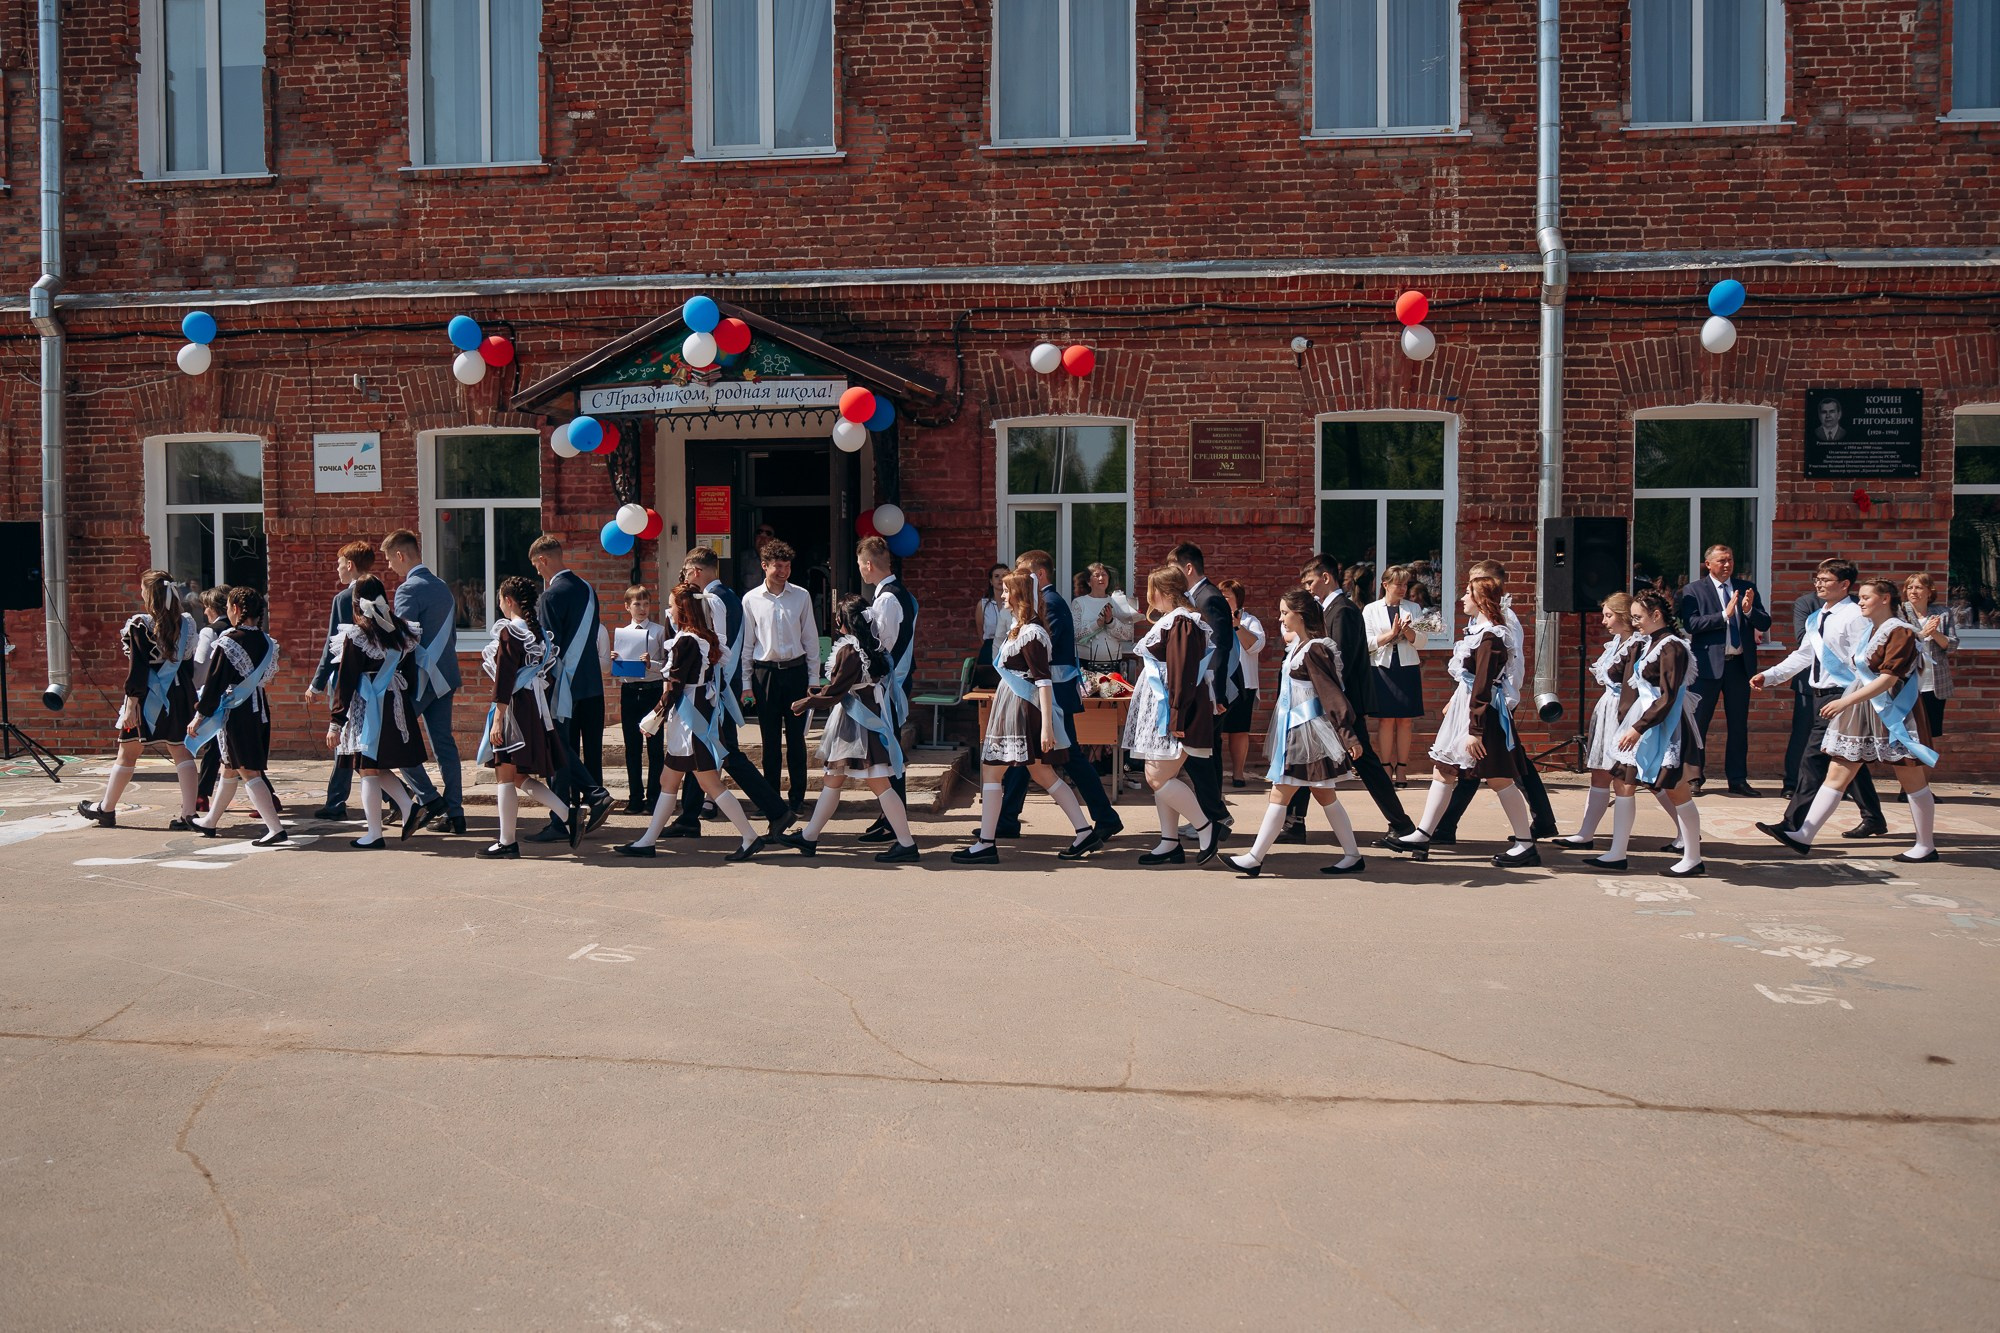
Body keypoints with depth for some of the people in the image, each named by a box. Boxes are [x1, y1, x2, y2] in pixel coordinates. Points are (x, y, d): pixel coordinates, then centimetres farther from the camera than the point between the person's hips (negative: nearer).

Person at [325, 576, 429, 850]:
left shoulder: (355, 636, -12)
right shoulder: (402, 630, 3)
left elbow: (345, 682, -10)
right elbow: (411, 673, 9)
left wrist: (336, 723, -5)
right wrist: (410, 709, 18)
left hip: (366, 709, -6)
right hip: (397, 708, 6)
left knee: (368, 772, 3)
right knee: (381, 768, 20)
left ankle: (374, 835, 7)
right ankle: (409, 807, 3)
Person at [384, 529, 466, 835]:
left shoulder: (408, 590, -13)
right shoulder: (443, 587, 14)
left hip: (419, 677, -8)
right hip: (444, 676, 8)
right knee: (444, 742, 9)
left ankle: (428, 799, -1)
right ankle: (454, 812, 9)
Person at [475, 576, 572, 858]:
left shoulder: (508, 633, -12)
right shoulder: (538, 631, 10)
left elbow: (505, 679, -17)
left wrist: (498, 718, -17)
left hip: (513, 708, -8)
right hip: (535, 708, 8)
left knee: (505, 776, 1)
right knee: (520, 777, 15)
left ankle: (507, 842, 6)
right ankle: (569, 818, 6)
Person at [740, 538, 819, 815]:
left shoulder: (801, 596, 2)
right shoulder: (751, 599, 1)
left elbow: (811, 639, 6)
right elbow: (746, 643, 5)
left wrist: (813, 678, 3)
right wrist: (745, 683, 3)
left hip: (795, 670, 0)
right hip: (765, 671, 0)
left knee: (796, 737, 3)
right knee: (770, 739, 6)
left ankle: (798, 798, 12)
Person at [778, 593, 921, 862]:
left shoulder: (850, 651, -18)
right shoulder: (873, 648, 9)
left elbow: (834, 691, -14)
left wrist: (804, 703, 0)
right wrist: (817, 694, 23)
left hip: (855, 725, -10)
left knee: (879, 783, -7)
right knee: (832, 779, 15)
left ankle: (906, 844, -4)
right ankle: (808, 837, 23)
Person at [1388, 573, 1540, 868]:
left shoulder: (1490, 637, -19)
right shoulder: (1476, 629, 10)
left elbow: (1483, 687, -21)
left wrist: (1475, 730, -22)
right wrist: (1453, 703, 24)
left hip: (1483, 713, -10)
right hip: (1463, 707, 10)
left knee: (1498, 778, -3)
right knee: (1443, 771, 10)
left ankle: (1525, 844, 7)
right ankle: (1421, 836, 15)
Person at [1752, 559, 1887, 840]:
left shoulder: (1855, 616, -12)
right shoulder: (1815, 618, 13)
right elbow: (1802, 656, 19)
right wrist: (1768, 676, 10)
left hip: (1842, 697, -9)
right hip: (1821, 696, 9)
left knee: (1813, 761, -10)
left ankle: (1793, 825, -7)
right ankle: (1873, 820, 28)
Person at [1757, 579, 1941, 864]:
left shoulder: (1900, 632, -13)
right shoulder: (1867, 629, 12)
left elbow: (1888, 679, -21)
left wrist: (1846, 701, -25)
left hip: (1892, 714, -8)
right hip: (1860, 712, 8)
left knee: (1912, 781, 5)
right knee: (1836, 775, 2)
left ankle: (1926, 846, 16)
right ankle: (1804, 835, -3)